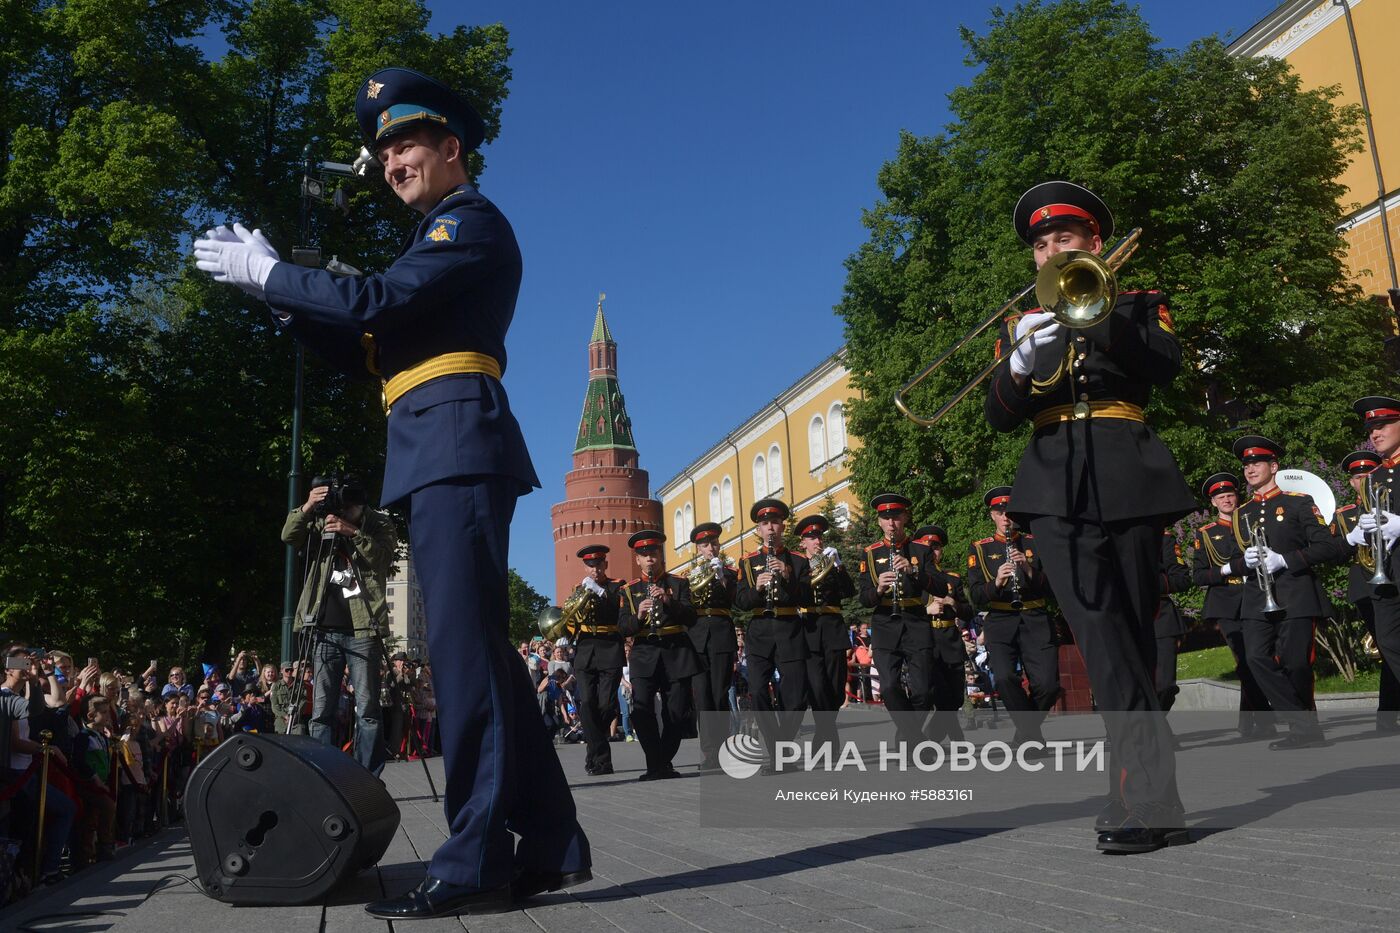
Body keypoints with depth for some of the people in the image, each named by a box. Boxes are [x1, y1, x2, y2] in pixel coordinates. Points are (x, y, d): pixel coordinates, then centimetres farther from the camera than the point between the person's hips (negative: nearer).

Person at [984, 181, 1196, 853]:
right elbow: (999, 416, 7)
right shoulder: (1019, 324, 19)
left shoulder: (1137, 306, 15)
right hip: (1055, 488, 0)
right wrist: (1021, 362, -13)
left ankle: (1136, 790, 8)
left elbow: (1166, 365, -7)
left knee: (1131, 634, 1)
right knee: (1102, 638, -14)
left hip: (1129, 480, 0)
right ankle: (1149, 798, -16)